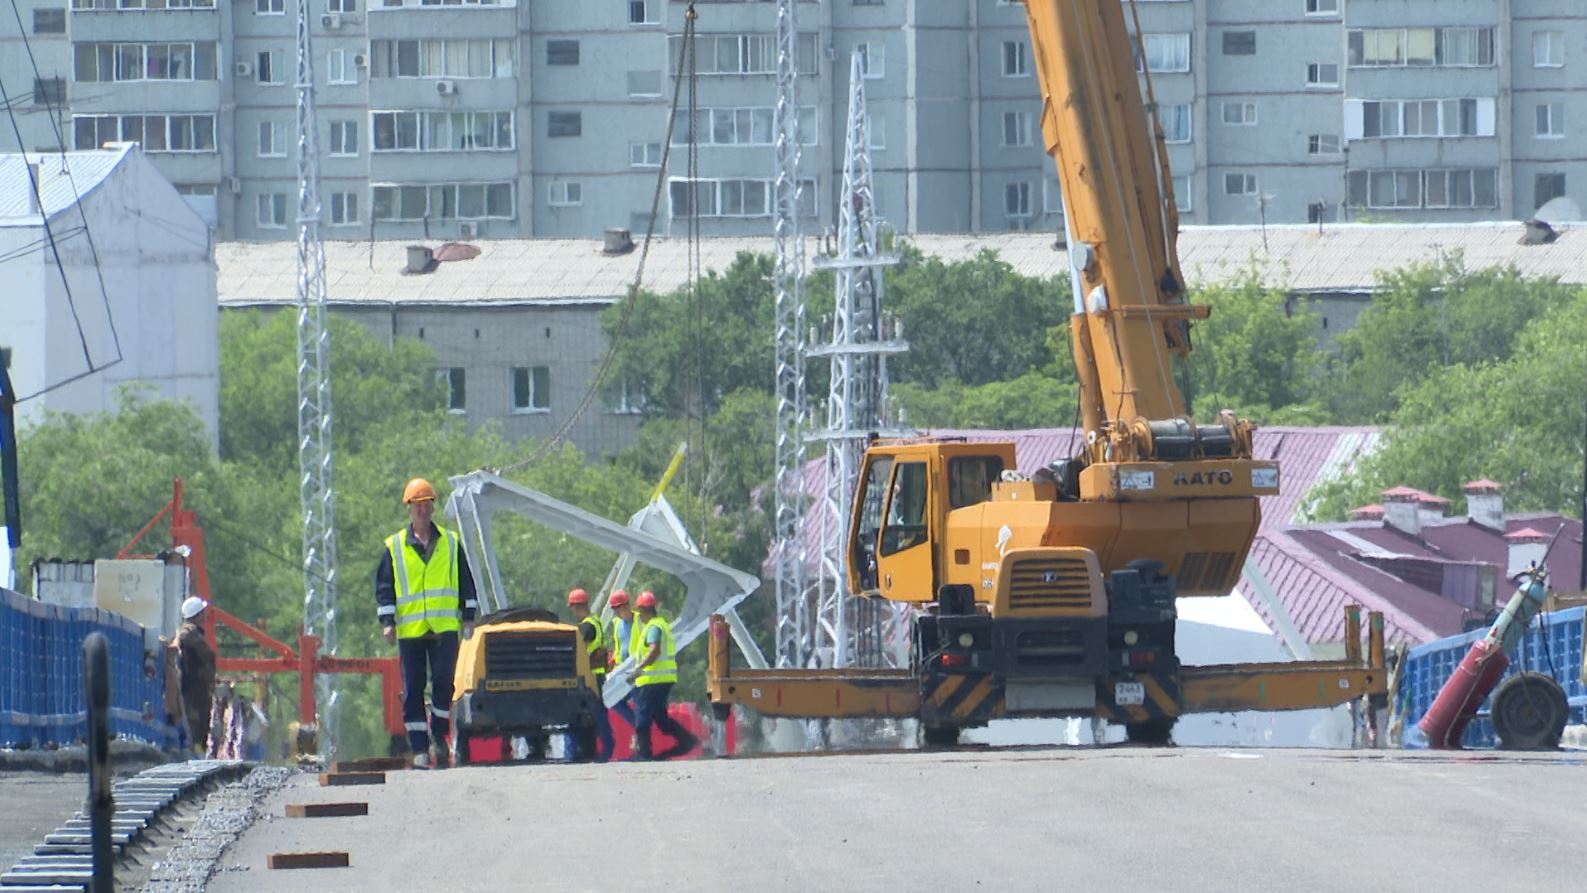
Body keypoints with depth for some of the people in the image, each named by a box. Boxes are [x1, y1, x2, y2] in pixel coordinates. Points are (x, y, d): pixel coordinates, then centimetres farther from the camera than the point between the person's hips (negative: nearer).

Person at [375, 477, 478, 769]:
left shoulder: (451, 543, 10)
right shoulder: (394, 547, 7)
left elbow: (466, 581, 13)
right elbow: (384, 586, 6)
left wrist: (468, 616, 6)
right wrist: (387, 621, -4)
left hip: (445, 627, 0)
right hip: (409, 630, 0)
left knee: (443, 683, -9)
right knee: (413, 691, 0)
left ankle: (439, 737, 8)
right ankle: (420, 749, 4)